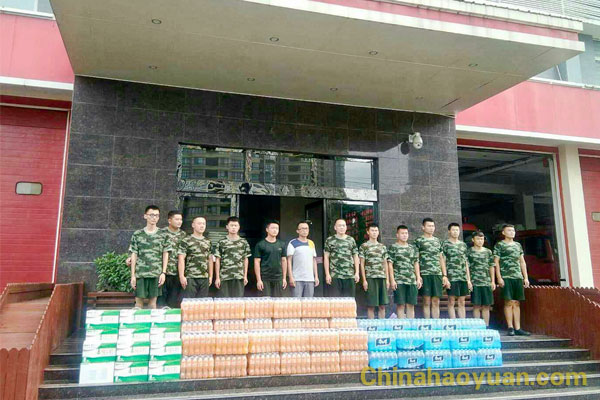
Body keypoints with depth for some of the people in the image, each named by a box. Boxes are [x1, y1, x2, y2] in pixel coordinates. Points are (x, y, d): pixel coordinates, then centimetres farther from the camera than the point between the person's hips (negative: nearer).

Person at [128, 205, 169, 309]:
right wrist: (133, 275, 1)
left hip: (156, 273, 0)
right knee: (139, 299, 2)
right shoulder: (137, 234, 6)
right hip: (140, 272, 0)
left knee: (153, 300, 6)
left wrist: (163, 272, -1)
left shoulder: (163, 234, 6)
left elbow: (165, 254, 7)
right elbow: (134, 255, 6)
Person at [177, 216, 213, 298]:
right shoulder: (186, 241, 0)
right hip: (190, 277, -5)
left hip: (204, 278, 5)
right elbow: (181, 259, -5)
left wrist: (211, 276, 13)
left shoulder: (207, 242, 15)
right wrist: (181, 276, -12)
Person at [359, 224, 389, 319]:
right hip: (370, 278, -4)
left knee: (382, 305, 6)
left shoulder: (382, 246, 15)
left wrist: (387, 279, 9)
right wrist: (364, 280, -7)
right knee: (371, 305, -1)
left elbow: (385, 264, 16)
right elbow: (362, 264, 0)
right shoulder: (364, 246, 2)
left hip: (382, 277, 4)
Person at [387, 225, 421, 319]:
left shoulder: (413, 248, 15)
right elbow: (390, 264, -3)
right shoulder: (393, 248, 1)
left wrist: (418, 278, 10)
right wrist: (392, 280, -10)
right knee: (400, 305, -2)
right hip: (399, 281, -4)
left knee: (411, 305, 6)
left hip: (412, 281, 4)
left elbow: (416, 264, 17)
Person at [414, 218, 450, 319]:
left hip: (438, 274, 4)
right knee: (427, 302, -1)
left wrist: (444, 275, 10)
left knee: (436, 302, 5)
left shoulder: (437, 241, 17)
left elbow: (441, 259, 17)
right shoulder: (419, 240, 2)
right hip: (425, 274, -4)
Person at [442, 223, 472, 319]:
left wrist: (469, 279, 12)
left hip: (463, 278, 5)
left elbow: (466, 263, 17)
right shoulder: (445, 244, 0)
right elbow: (442, 261, -4)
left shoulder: (463, 244, 15)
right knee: (451, 302, -2)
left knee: (462, 302, 8)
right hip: (452, 277, -5)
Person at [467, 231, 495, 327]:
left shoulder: (488, 252, 13)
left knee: (486, 306, 6)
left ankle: (486, 326, 12)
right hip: (475, 282, -3)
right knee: (476, 306, -1)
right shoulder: (469, 252, 1)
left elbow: (491, 267, 15)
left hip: (487, 282, 3)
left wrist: (493, 281, 10)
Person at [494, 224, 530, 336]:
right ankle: (510, 328, -2)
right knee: (509, 302, -6)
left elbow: (522, 262, 19)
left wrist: (526, 277, 12)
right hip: (506, 277, -5)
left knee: (517, 303, 5)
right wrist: (499, 278, -11)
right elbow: (496, 262, -3)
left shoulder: (518, 245, 19)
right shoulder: (499, 245, 2)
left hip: (518, 277, 5)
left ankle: (517, 328, 7)